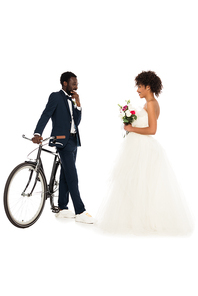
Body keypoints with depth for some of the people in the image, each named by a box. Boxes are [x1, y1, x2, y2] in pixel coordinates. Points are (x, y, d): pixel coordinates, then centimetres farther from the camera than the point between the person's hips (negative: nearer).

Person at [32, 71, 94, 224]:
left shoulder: (71, 100, 17)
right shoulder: (56, 97, -6)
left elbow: (77, 121, 10)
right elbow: (45, 115, -17)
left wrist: (78, 103, -1)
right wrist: (37, 133, -31)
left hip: (73, 140, 8)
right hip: (63, 141, -8)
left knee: (66, 176, 12)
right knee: (72, 177, -10)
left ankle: (62, 209, 19)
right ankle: (80, 212, -9)